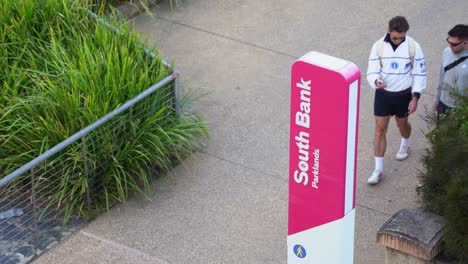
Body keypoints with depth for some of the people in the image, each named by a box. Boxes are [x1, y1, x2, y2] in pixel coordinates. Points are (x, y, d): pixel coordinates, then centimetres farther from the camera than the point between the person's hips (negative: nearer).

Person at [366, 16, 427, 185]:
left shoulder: (413, 47, -15)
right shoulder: (378, 46, -14)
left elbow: (419, 73, -7)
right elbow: (372, 71, -10)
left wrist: (415, 97, -11)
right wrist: (376, 81, -34)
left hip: (403, 94, 0)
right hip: (383, 94, 0)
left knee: (402, 124, 21)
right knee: (380, 129, 0)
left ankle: (405, 145, 56)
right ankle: (378, 170, 5)